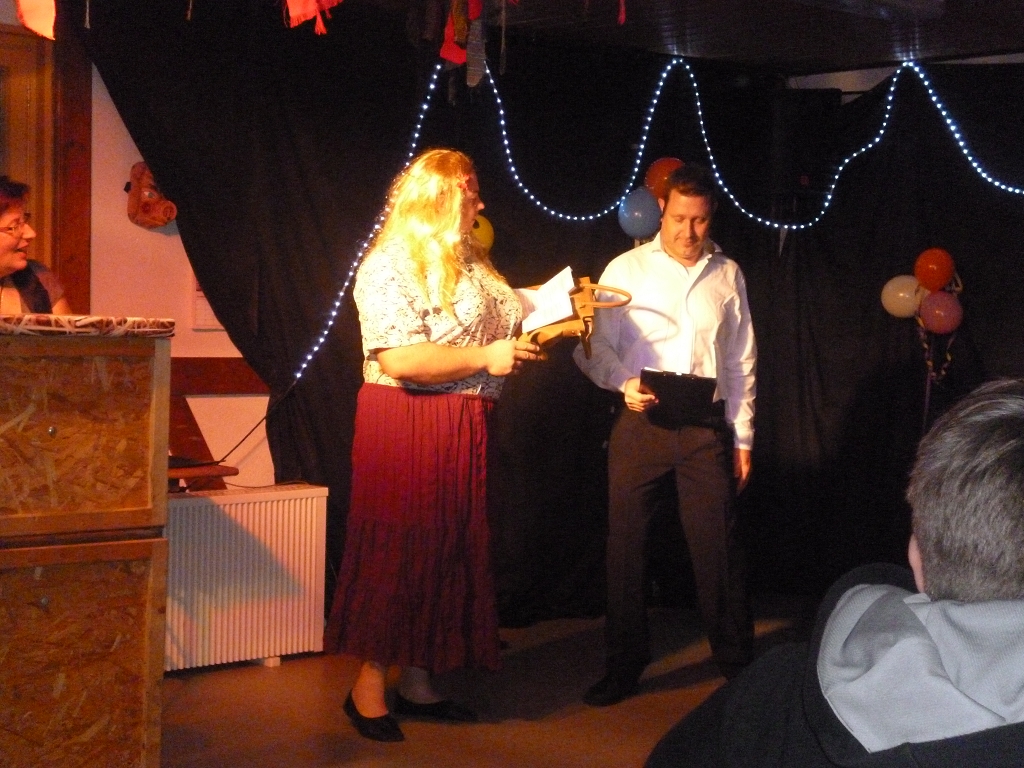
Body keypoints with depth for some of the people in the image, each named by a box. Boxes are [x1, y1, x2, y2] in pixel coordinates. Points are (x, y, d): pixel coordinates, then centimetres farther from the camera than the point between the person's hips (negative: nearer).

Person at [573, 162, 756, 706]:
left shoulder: (727, 274, 12)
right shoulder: (626, 269, 4)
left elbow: (741, 361, 15)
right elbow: (592, 346, 2)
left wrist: (742, 436, 12)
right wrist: (624, 381, -18)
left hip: (706, 428, 1)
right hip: (641, 423, -1)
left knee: (717, 546, 1)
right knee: (625, 544, 1)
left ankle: (736, 661, 16)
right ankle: (623, 666, 13)